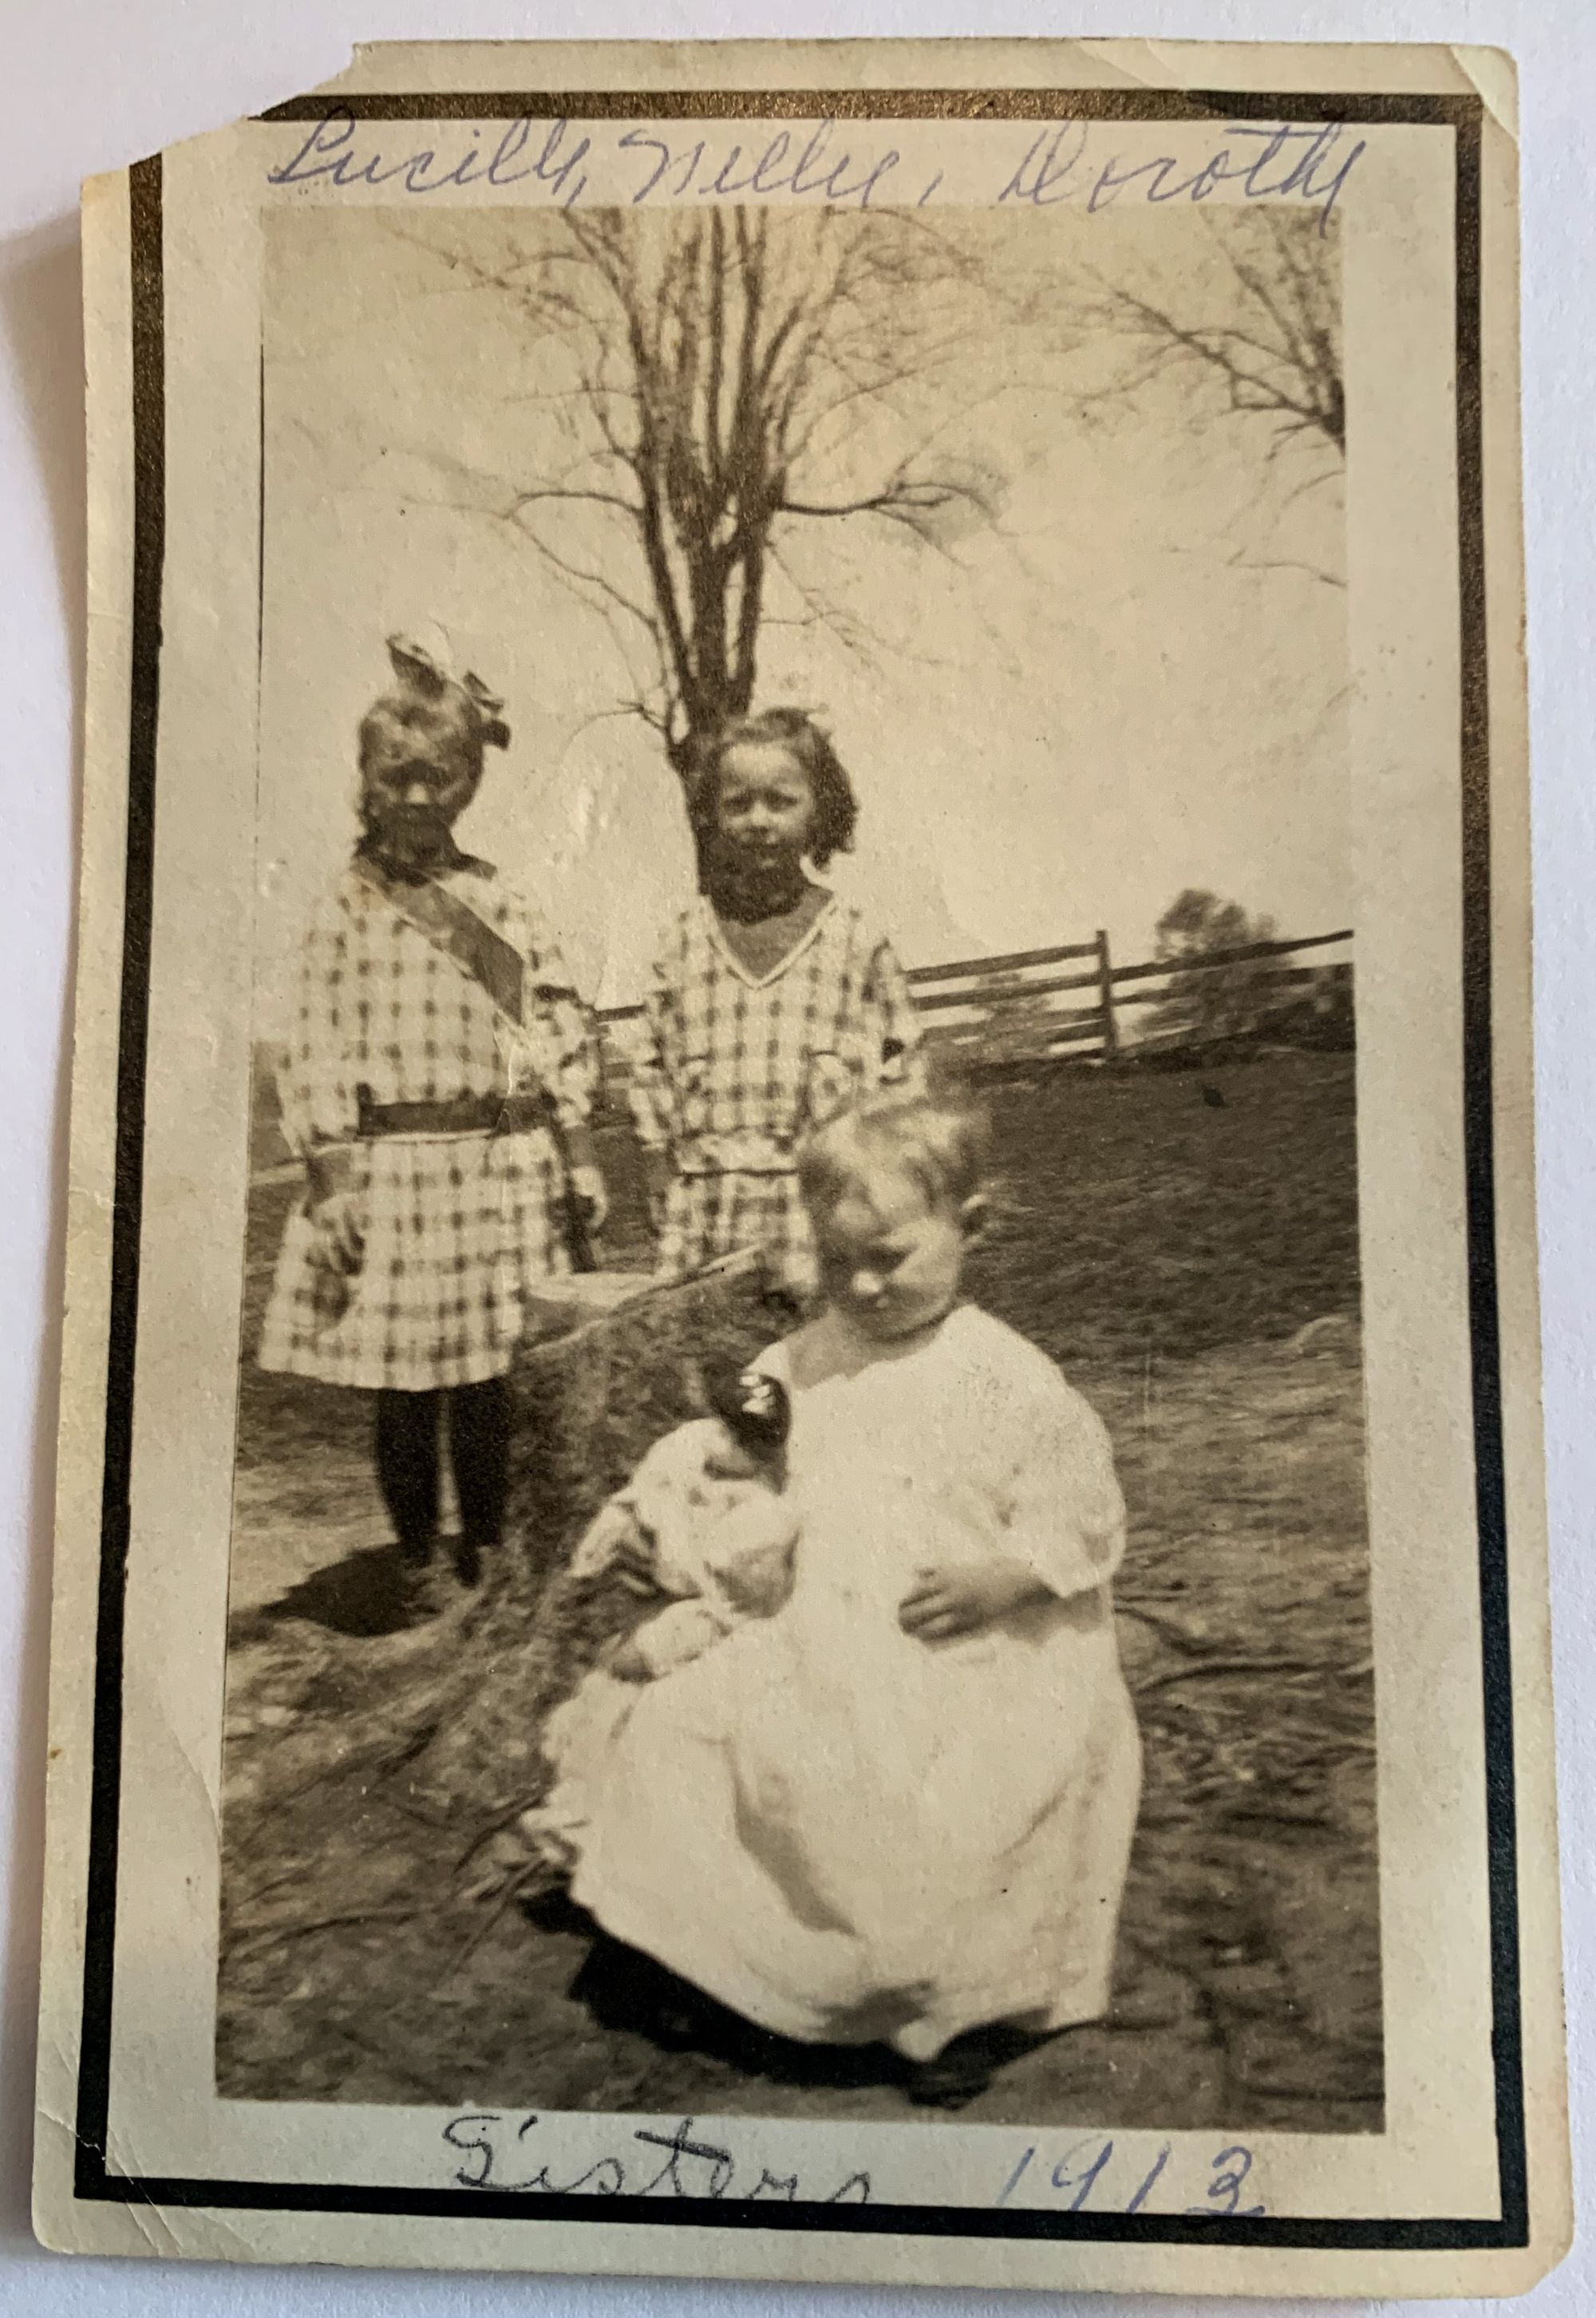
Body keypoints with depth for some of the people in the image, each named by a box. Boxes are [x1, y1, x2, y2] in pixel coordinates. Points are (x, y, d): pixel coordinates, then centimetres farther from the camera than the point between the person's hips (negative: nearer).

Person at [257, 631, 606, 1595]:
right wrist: (330, 1177, -8)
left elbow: (561, 1025, 9)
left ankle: (487, 1556, 22)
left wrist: (580, 1155, 3)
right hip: (389, 1165, -1)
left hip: (504, 1163, 1)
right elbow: (319, 1045, 0)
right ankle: (416, 1560, 22)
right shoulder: (346, 906, 3)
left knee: (485, 1380, 6)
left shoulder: (501, 900, 9)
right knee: (402, 1388, 6)